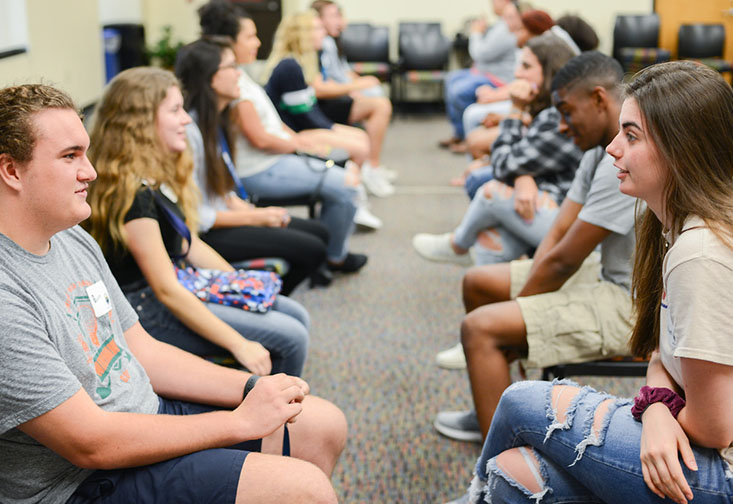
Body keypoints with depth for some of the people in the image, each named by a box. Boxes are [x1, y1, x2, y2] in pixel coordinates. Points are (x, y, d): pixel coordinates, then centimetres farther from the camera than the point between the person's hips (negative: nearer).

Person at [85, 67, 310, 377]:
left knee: (297, 316, 6)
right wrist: (239, 345, -22)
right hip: (145, 311, -10)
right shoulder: (131, 194, -24)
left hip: (184, 285, 10)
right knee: (290, 338, -14)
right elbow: (166, 290, -24)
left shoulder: (158, 176, 6)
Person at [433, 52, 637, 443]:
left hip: (633, 307, -10)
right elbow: (557, 234, 5)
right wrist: (523, 299, -6)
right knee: (477, 284, 15)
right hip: (608, 277, 10)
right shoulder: (600, 151, 8)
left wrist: (519, 306, -7)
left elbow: (564, 260, -22)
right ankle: (488, 413, 28)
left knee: (481, 328, -21)